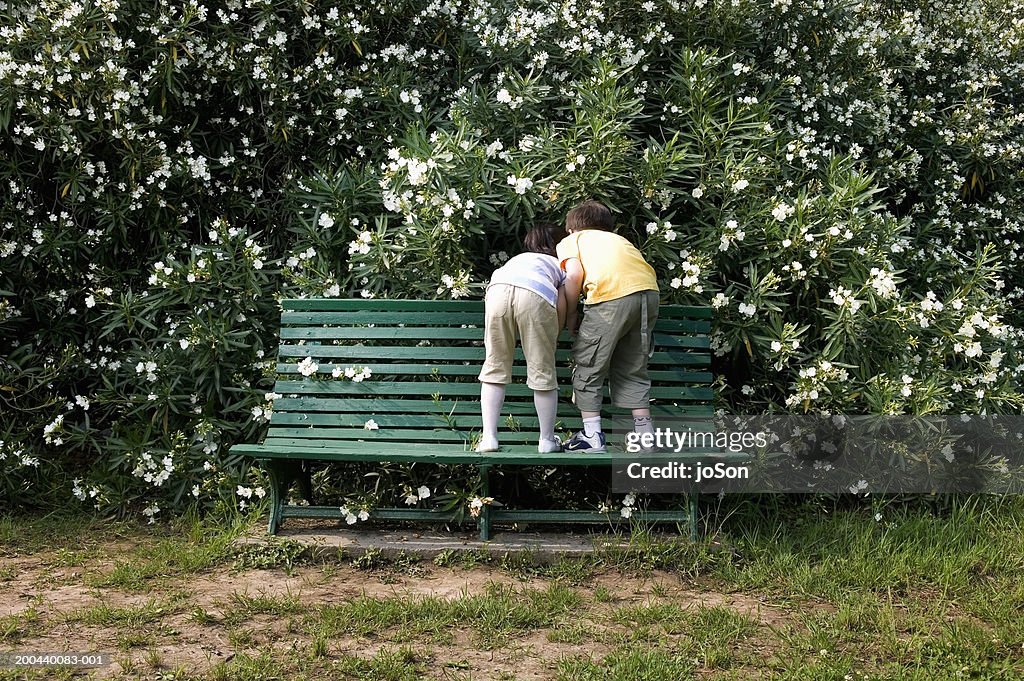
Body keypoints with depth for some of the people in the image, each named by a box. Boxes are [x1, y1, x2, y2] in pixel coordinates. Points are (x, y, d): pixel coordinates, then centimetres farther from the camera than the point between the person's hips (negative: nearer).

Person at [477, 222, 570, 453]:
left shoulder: (519, 258, 44)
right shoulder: (562, 265, 34)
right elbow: (562, 308, 18)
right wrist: (551, 338, 32)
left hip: (497, 288, 3)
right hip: (535, 295, -3)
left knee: (495, 367, 15)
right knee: (542, 371, 10)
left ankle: (488, 436, 13)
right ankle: (547, 440, 21)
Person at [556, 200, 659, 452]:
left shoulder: (569, 240, 22)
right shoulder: (617, 238, 37)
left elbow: (574, 274, 2)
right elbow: (639, 266, 23)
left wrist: (570, 313, 12)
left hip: (612, 295, -5)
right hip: (649, 290, 6)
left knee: (588, 365, 8)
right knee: (633, 368, 17)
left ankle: (592, 435, 7)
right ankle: (644, 432, 16)